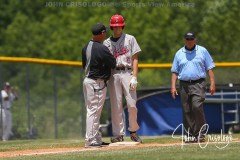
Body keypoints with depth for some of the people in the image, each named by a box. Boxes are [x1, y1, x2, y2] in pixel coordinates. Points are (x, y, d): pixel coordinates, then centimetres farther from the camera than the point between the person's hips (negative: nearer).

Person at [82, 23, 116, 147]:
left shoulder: (86, 48, 8)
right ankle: (90, 140, -7)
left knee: (91, 110, 12)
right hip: (97, 83, -9)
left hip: (87, 80, 9)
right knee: (94, 111, -7)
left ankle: (96, 139, 19)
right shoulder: (101, 49, -18)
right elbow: (113, 63, -9)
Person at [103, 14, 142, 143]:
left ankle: (133, 131, 8)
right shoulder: (107, 43, 15)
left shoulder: (130, 39, 9)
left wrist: (134, 77, -8)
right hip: (113, 75, 2)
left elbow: (135, 59, 3)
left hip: (127, 73, -2)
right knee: (115, 106, -1)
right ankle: (118, 134, 3)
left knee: (132, 104, -8)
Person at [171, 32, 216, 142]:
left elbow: (209, 68, 5)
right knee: (186, 111, 1)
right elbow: (174, 71, 13)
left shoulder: (202, 51, 7)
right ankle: (191, 136, 8)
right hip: (184, 85, 3)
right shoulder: (179, 53, 13)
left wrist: (212, 83, -4)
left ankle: (201, 133, -11)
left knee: (197, 106, -19)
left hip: (198, 84, -3)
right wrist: (173, 86, 2)